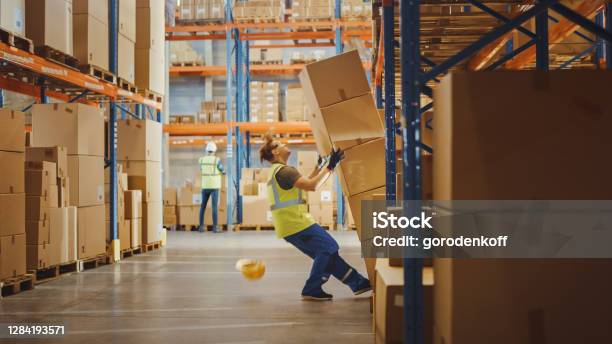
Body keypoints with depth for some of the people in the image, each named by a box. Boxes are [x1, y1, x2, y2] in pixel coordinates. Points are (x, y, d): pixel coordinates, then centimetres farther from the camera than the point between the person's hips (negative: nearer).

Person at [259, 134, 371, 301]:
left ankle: (358, 283, 15)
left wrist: (319, 165, 24)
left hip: (291, 224, 11)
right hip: (295, 224, -11)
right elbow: (311, 185, -24)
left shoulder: (277, 171, 20)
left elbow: (304, 183, 26)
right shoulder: (284, 170, -14)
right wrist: (329, 167, -18)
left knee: (326, 251, 12)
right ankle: (311, 290, -2)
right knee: (328, 248, -7)